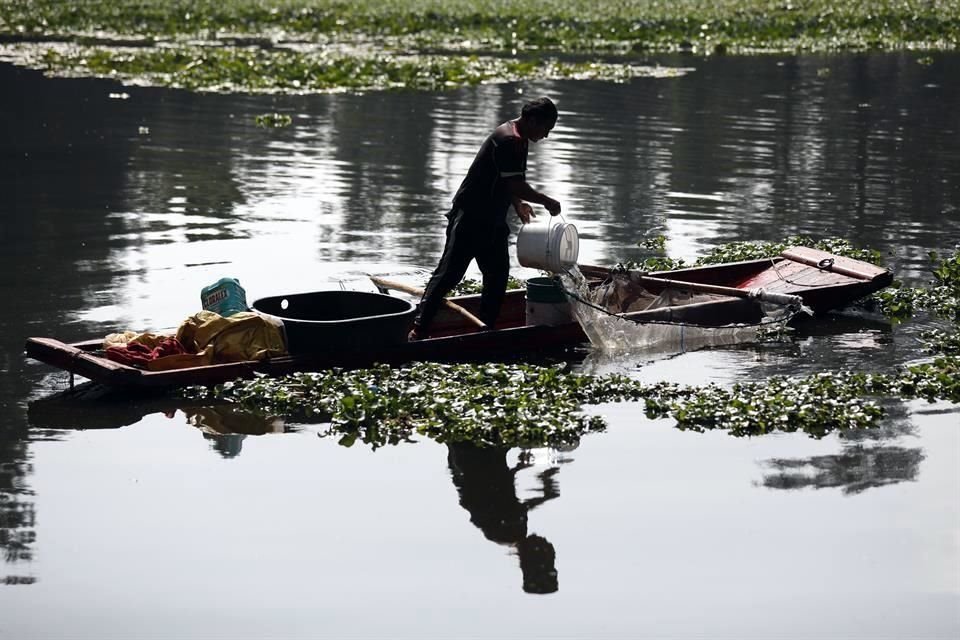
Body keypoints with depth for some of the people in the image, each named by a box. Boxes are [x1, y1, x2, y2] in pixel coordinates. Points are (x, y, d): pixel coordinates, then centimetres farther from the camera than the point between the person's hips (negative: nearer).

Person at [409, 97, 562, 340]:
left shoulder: (516, 138, 13)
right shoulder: (509, 141, -20)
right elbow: (515, 185, -24)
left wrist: (517, 204, 14)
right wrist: (546, 201, -12)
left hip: (491, 220, 10)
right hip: (470, 217, -10)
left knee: (498, 273, 11)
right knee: (449, 273, -10)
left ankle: (487, 329, 18)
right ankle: (419, 330, -11)